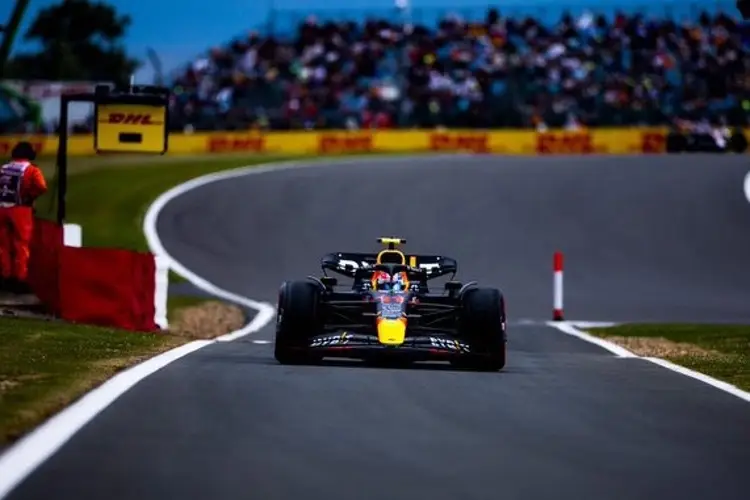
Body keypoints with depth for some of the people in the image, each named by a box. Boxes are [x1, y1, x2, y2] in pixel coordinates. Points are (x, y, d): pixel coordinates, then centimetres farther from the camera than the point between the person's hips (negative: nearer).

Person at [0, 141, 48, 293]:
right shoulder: (31, 170, -5)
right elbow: (41, 187, -19)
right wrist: (29, 197, -3)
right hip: (20, 210, -5)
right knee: (21, 246, 3)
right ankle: (20, 280, 2)